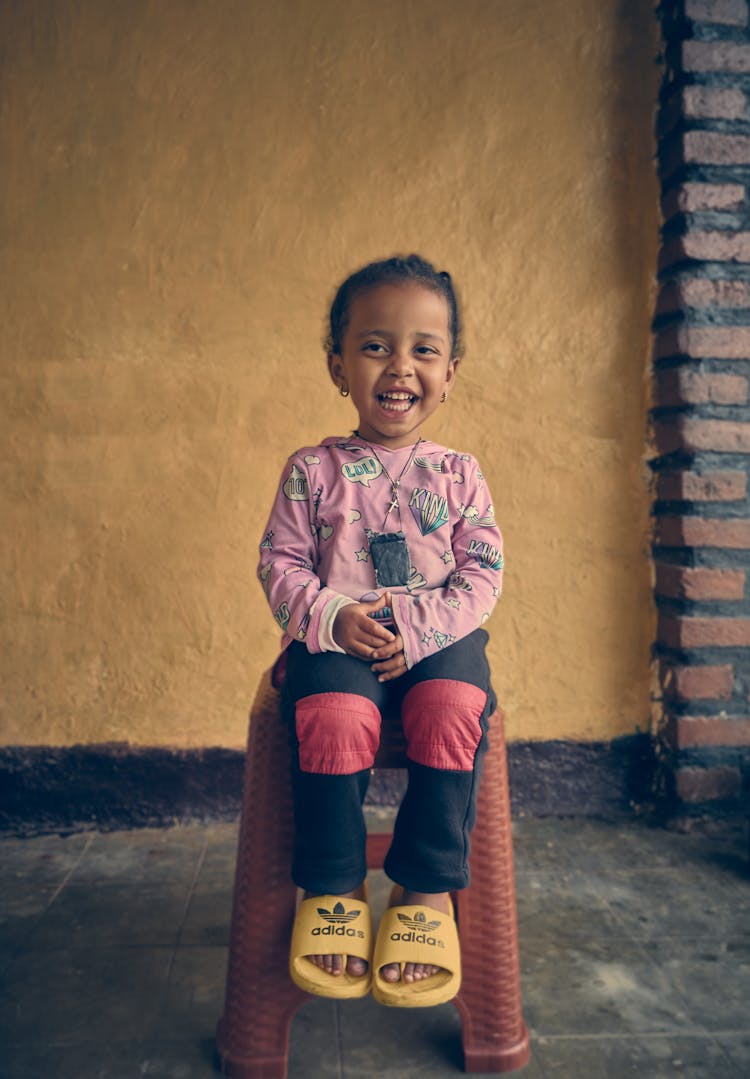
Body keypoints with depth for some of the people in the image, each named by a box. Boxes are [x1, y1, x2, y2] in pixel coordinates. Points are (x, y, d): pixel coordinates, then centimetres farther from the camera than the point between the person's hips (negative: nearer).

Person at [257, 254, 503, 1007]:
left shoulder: (458, 474, 8)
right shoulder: (311, 471, 6)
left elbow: (482, 573, 3)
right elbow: (280, 562, 4)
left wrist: (417, 631, -13)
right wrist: (330, 615, -16)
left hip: (437, 637, 1)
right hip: (334, 637, 0)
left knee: (453, 709, -31)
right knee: (334, 715, -32)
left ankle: (426, 891, -13)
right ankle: (332, 890, -11)